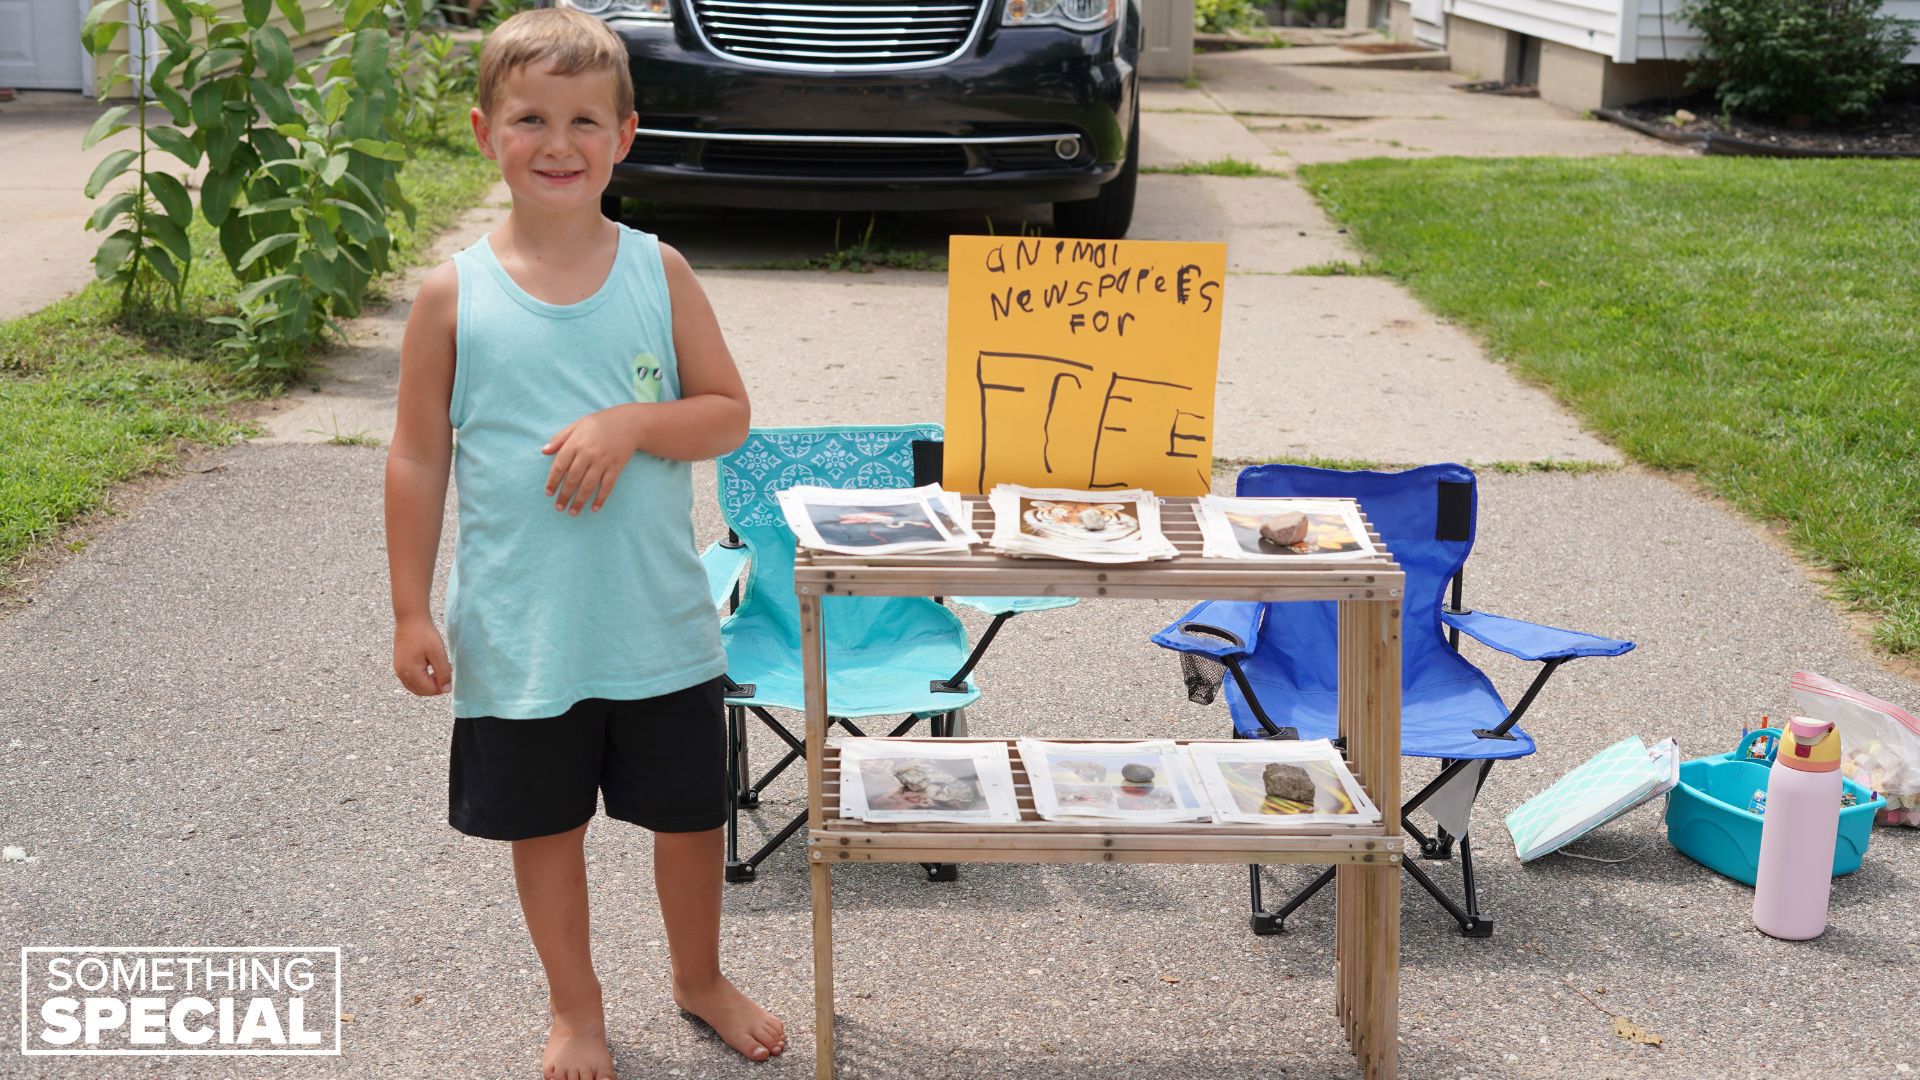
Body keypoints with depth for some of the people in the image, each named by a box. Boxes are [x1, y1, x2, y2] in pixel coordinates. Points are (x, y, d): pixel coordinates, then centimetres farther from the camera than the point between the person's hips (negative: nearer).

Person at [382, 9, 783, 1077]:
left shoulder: (660, 272, -3)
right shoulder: (455, 294, -6)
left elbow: (729, 415, -1)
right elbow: (419, 457, -1)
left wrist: (632, 424, -20)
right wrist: (413, 610, -2)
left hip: (660, 621, 1)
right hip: (520, 631, -1)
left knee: (690, 813, 14)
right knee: (548, 826, 14)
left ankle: (701, 976, 41)